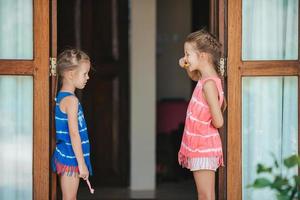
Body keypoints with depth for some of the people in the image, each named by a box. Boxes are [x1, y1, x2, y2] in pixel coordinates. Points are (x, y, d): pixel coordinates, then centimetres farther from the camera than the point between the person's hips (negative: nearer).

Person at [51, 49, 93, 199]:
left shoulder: (61, 97, 11)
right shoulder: (71, 100, -18)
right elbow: (74, 134, -22)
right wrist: (82, 164, -21)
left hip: (65, 157, 9)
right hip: (71, 158, -9)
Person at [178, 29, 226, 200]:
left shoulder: (209, 84, -21)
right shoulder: (204, 78, 6)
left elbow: (218, 122, -24)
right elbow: (194, 76, 34)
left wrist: (206, 124, -2)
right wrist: (187, 66, 12)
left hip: (204, 147, -9)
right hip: (199, 146, 9)